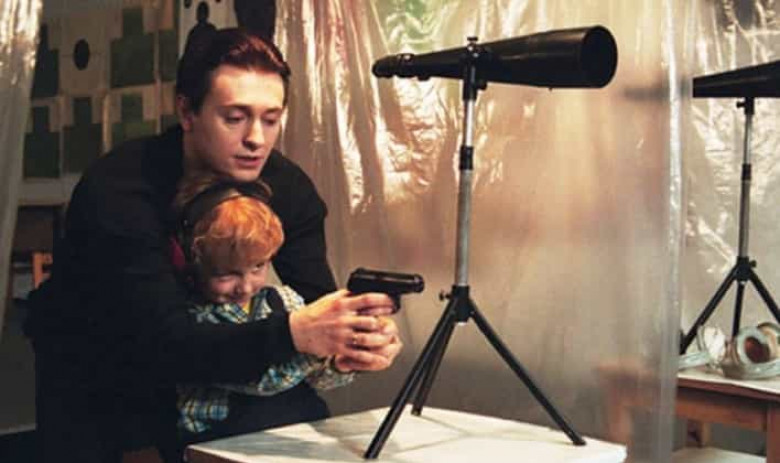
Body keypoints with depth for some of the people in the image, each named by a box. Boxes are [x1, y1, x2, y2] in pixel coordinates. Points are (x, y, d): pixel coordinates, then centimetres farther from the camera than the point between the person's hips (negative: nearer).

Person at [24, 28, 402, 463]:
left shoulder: (287, 186, -16)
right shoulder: (117, 190, -30)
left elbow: (317, 302, -19)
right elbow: (164, 343, -37)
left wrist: (358, 335, -42)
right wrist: (293, 332, -51)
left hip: (195, 360, 4)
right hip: (90, 371, -3)